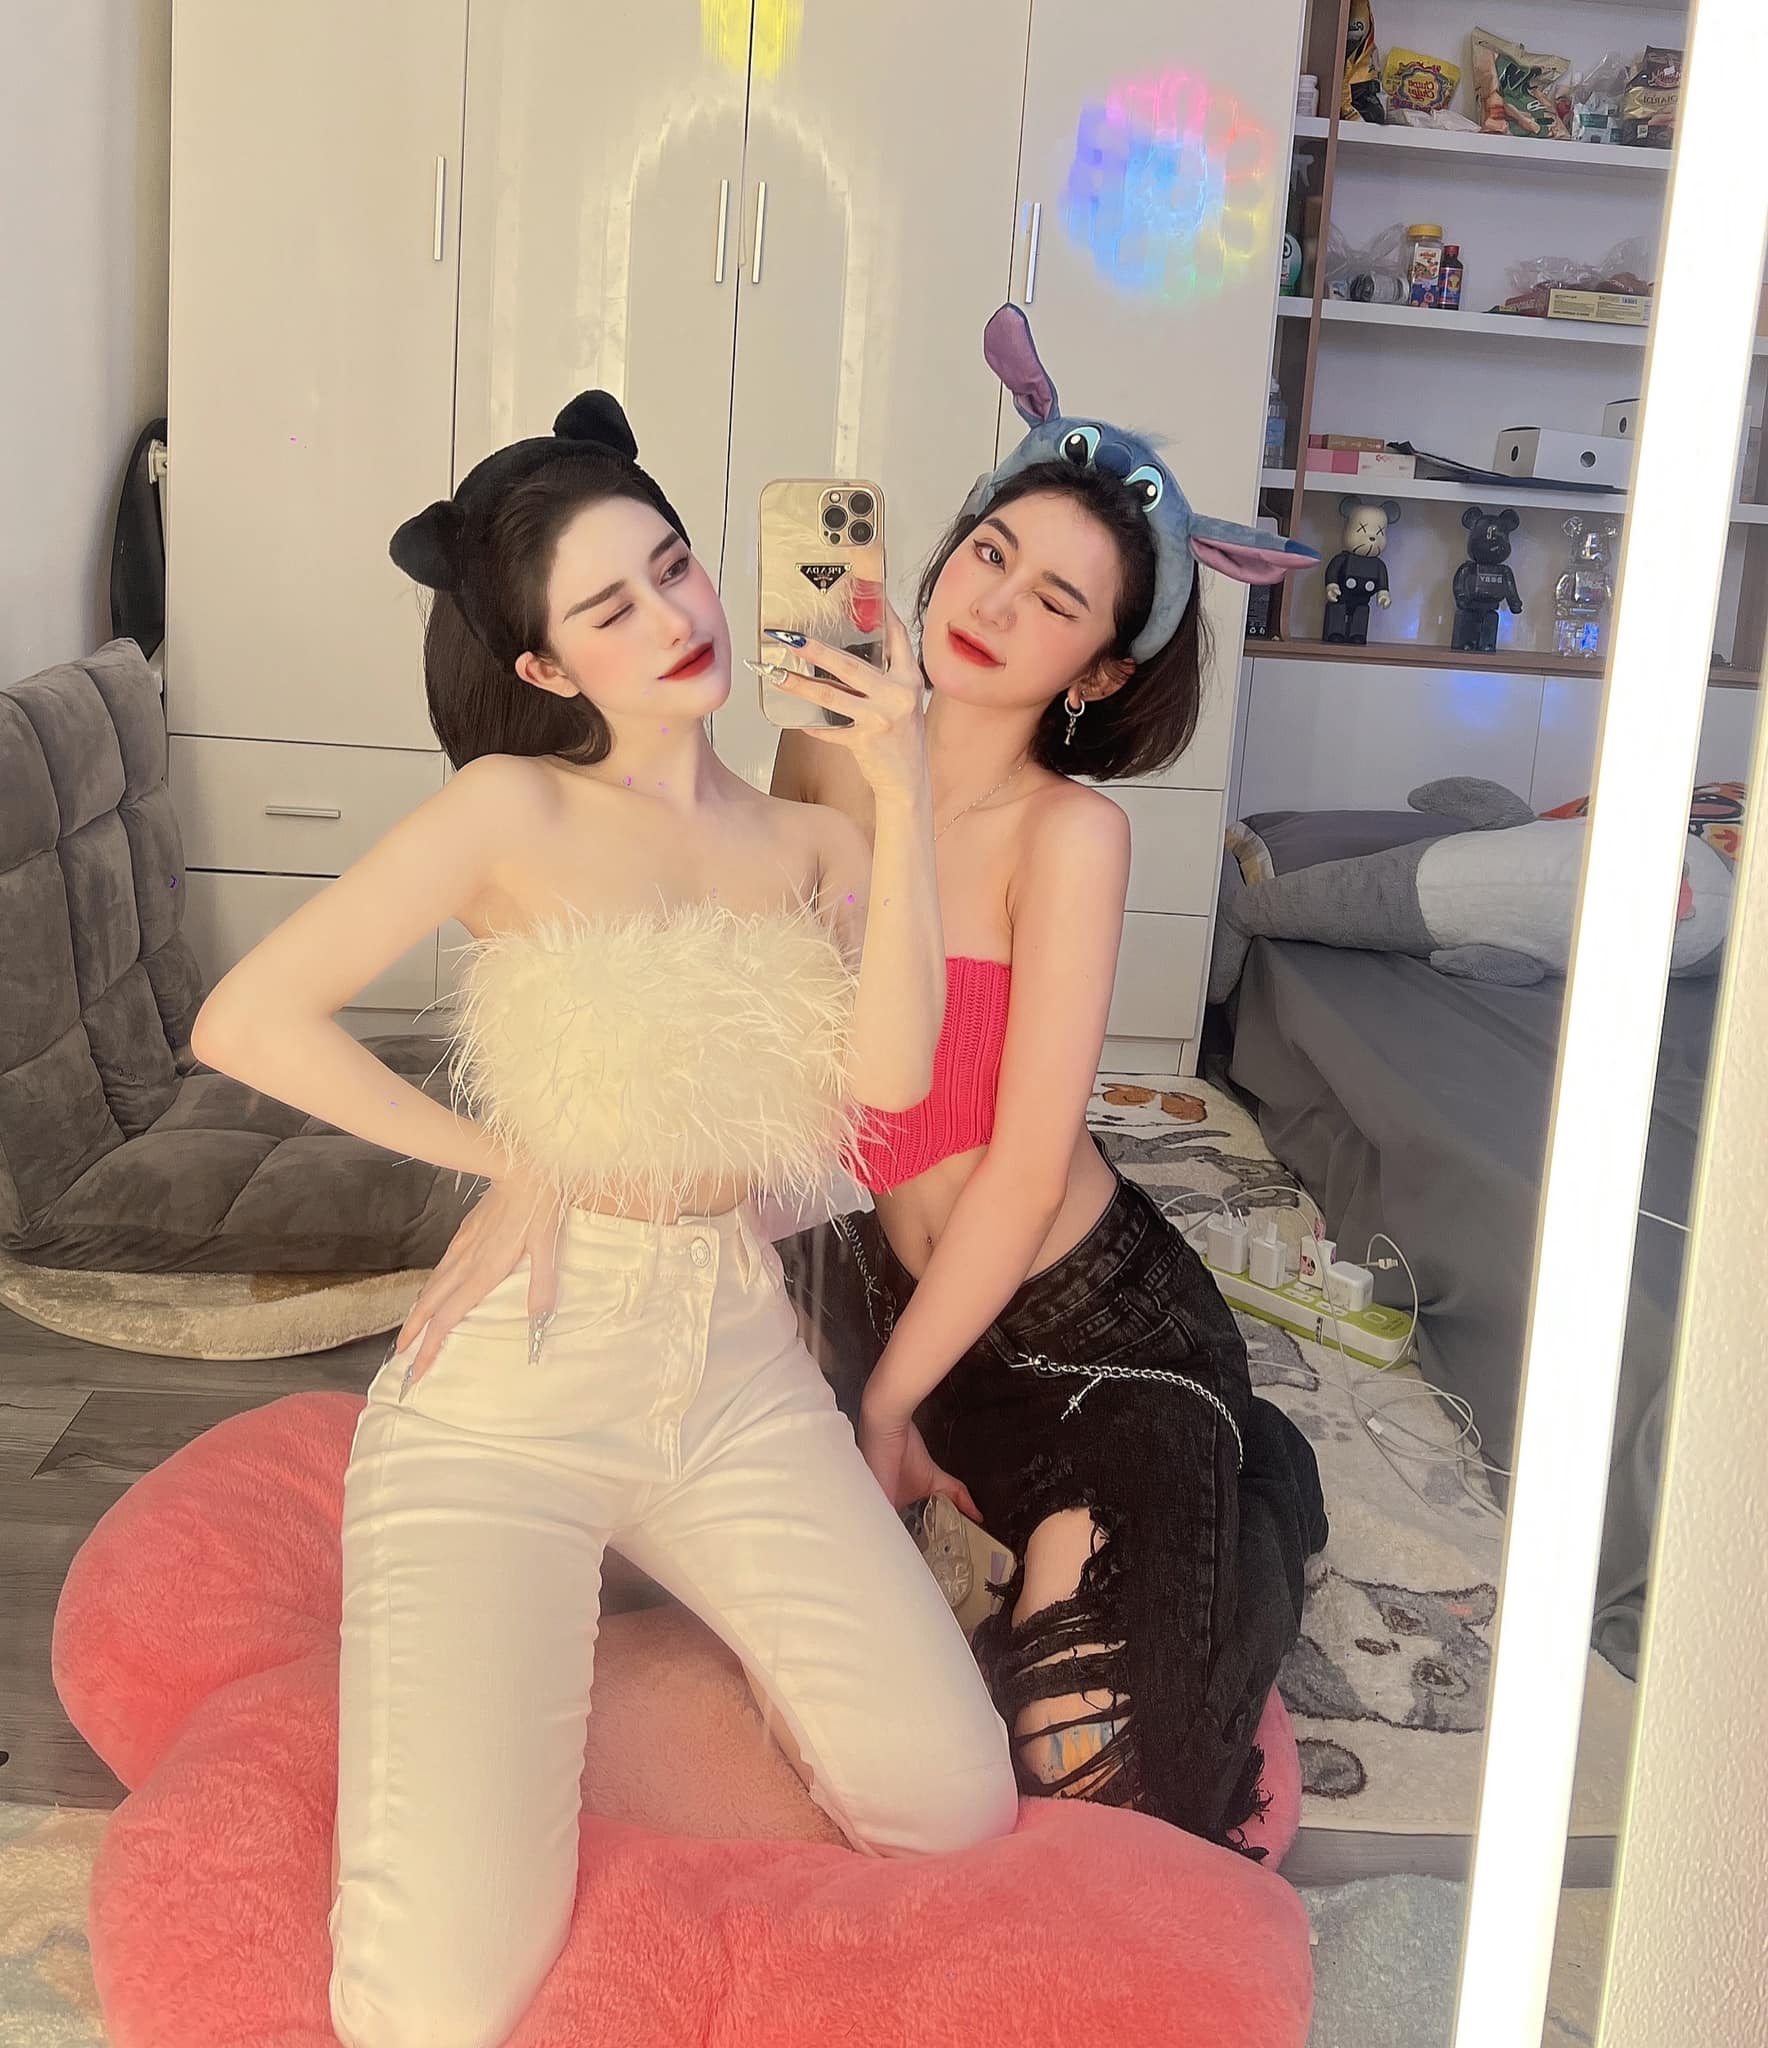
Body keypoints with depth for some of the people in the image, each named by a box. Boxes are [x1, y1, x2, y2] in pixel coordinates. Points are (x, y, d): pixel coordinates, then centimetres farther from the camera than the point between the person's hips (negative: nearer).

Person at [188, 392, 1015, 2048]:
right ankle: (502, 1628, 17)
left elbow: (886, 1078, -11)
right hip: (516, 1375, -3)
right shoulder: (519, 809, -4)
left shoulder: (814, 845, 7)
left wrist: (903, 798, -14)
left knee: (957, 1812, -8)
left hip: (738, 1376, 4)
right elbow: (246, 1021, -10)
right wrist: (508, 1160, -4)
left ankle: (695, 1587, 18)